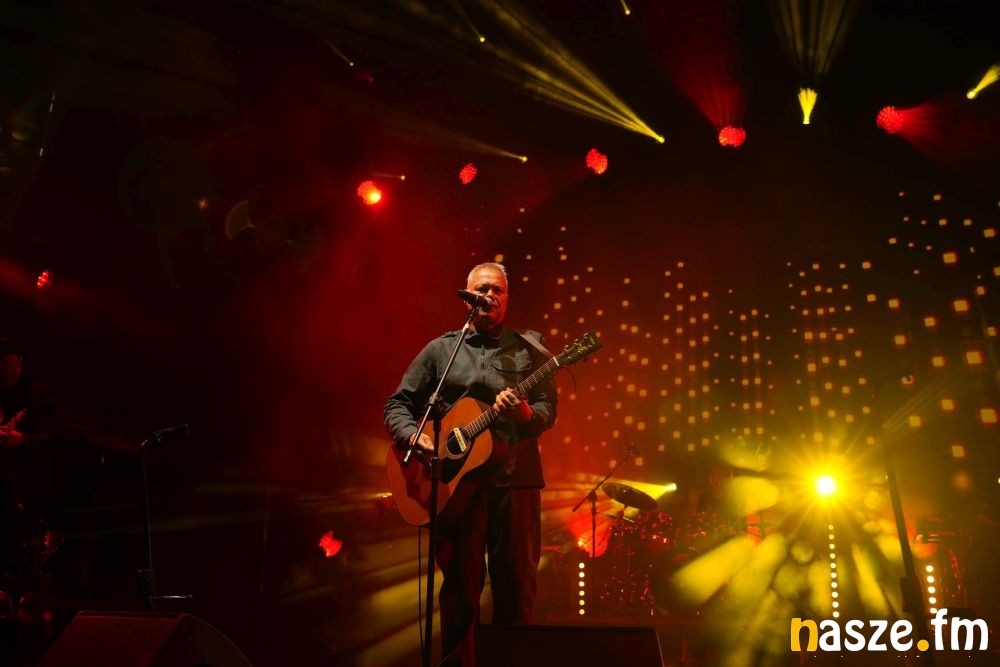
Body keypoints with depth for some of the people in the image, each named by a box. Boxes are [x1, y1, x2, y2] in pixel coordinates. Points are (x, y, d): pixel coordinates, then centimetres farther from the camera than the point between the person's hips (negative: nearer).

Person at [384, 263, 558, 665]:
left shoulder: (529, 350, 9)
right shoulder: (440, 349, 10)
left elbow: (548, 411, 2)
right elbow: (398, 404, 10)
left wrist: (524, 413, -20)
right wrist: (412, 436, -9)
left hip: (516, 480, 1)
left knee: (517, 588, 5)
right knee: (461, 587, 4)